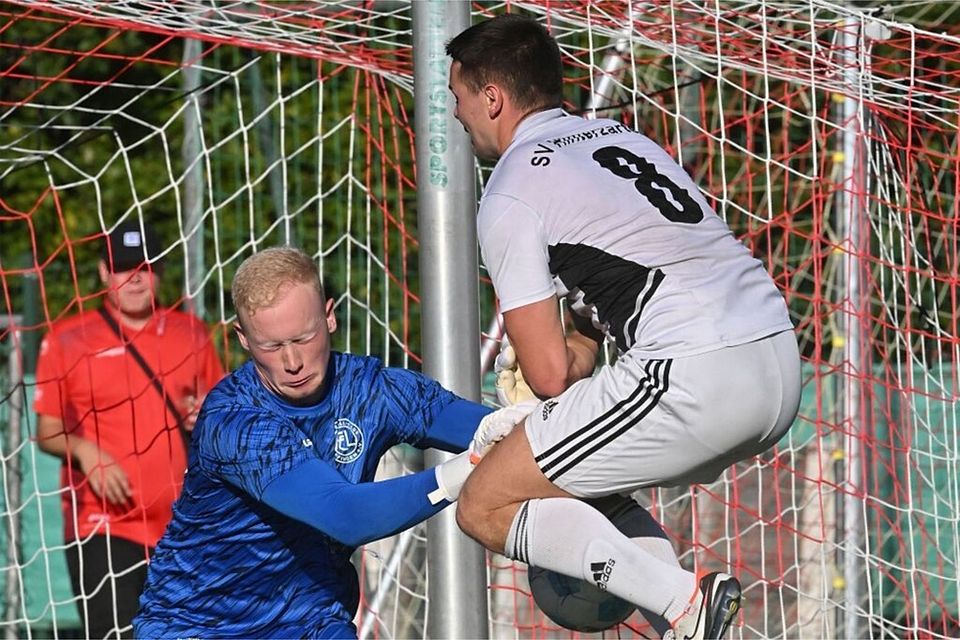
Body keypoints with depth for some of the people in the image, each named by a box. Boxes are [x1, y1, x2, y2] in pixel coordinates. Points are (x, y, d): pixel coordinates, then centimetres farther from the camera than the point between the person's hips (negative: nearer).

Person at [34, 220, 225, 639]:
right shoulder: (66, 338, 1)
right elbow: (47, 431, 3)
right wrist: (83, 450, -17)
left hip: (183, 526, 4)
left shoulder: (191, 333, 10)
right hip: (101, 526, -4)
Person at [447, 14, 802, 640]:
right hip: (781, 370, 9)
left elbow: (550, 374, 0)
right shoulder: (622, 137, 26)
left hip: (695, 380, -9)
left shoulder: (510, 195, 2)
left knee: (486, 507, 0)